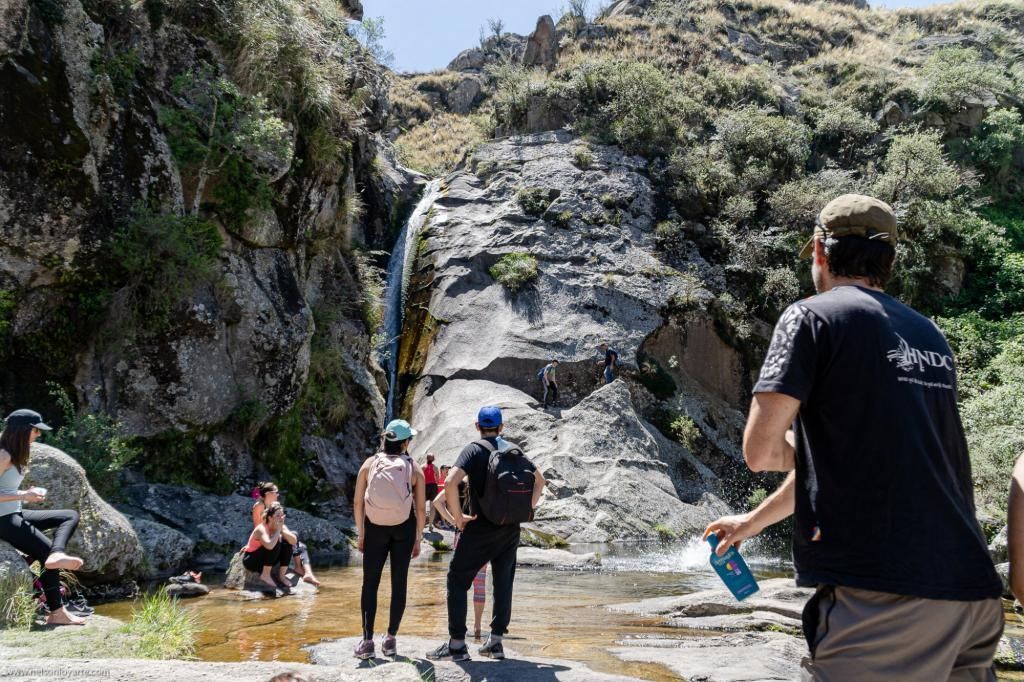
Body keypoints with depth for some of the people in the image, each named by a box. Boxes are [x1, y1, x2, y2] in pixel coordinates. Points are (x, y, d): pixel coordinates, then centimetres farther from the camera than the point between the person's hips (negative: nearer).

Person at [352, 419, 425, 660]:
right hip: (404, 529, 0)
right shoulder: (414, 468, -3)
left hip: (375, 528, 0)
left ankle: (367, 640, -2)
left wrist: (360, 534, 7)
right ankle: (391, 639, 10)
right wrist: (418, 539, 7)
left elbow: (358, 503, -2)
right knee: (399, 583, 9)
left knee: (370, 583, 6)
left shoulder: (369, 464, -2)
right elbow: (421, 509, -3)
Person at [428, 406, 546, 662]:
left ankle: (457, 644, 1)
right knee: (503, 583, 14)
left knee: (457, 580, 4)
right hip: (511, 531, 5)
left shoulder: (474, 450, -8)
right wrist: (527, 510, 18)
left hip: (481, 528, -5)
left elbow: (450, 482, -23)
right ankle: (495, 642, 17)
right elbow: (540, 481, 21)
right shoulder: (515, 451, 10)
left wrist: (457, 516, -14)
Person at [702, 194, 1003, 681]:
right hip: (972, 590, 7)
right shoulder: (930, 336, 20)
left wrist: (792, 447, 14)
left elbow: (761, 450, -10)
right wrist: (751, 521, 36)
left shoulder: (813, 317, -2)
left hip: (880, 595, -7)